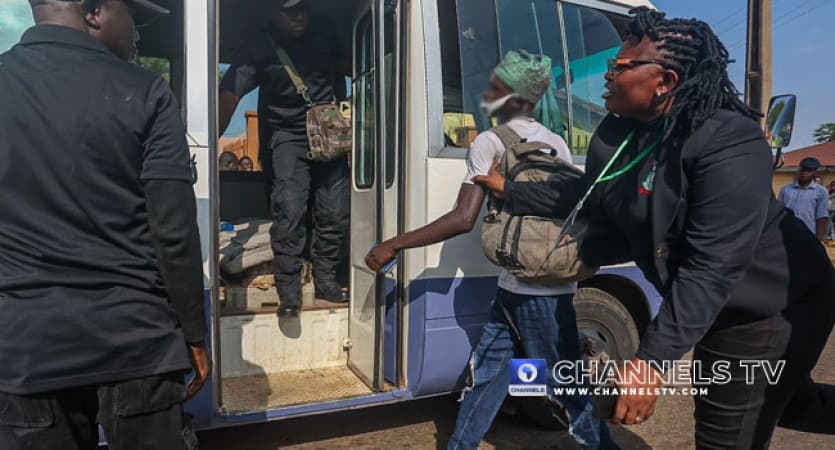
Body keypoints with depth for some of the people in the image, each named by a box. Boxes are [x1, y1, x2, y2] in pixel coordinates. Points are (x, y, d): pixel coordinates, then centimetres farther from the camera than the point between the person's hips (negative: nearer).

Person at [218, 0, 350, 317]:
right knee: (289, 212, -16)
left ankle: (325, 281, 18)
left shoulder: (323, 33, 0)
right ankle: (289, 293, -7)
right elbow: (230, 93, -24)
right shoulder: (261, 49, -13)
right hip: (287, 137, -4)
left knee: (336, 213, 2)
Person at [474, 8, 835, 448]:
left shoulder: (728, 145, -31)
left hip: (773, 307, -8)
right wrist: (510, 191, 10)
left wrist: (652, 360, -40)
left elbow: (711, 270, -36)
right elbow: (586, 198, 10)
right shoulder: (615, 136, -7)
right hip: (720, 309, 8)